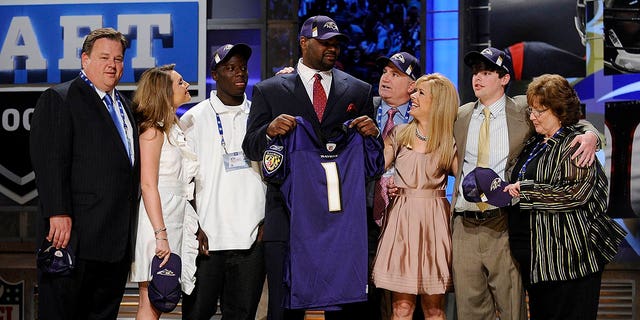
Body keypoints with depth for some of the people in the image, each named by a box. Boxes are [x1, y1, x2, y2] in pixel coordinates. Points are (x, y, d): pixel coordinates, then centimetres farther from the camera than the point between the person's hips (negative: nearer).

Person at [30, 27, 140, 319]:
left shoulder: (123, 105, 20)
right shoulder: (59, 99, -5)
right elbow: (49, 161, -15)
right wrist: (58, 214, -22)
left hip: (118, 239, 8)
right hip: (77, 234, -8)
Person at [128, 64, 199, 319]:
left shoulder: (174, 130, 20)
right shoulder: (153, 129, -7)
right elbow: (148, 185, -16)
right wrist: (160, 234, -23)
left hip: (174, 220, 8)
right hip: (156, 221, -8)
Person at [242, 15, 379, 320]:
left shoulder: (359, 91, 13)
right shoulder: (269, 90, 8)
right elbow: (251, 148, 5)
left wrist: (372, 134, -10)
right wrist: (270, 131, -17)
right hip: (287, 218, -1)